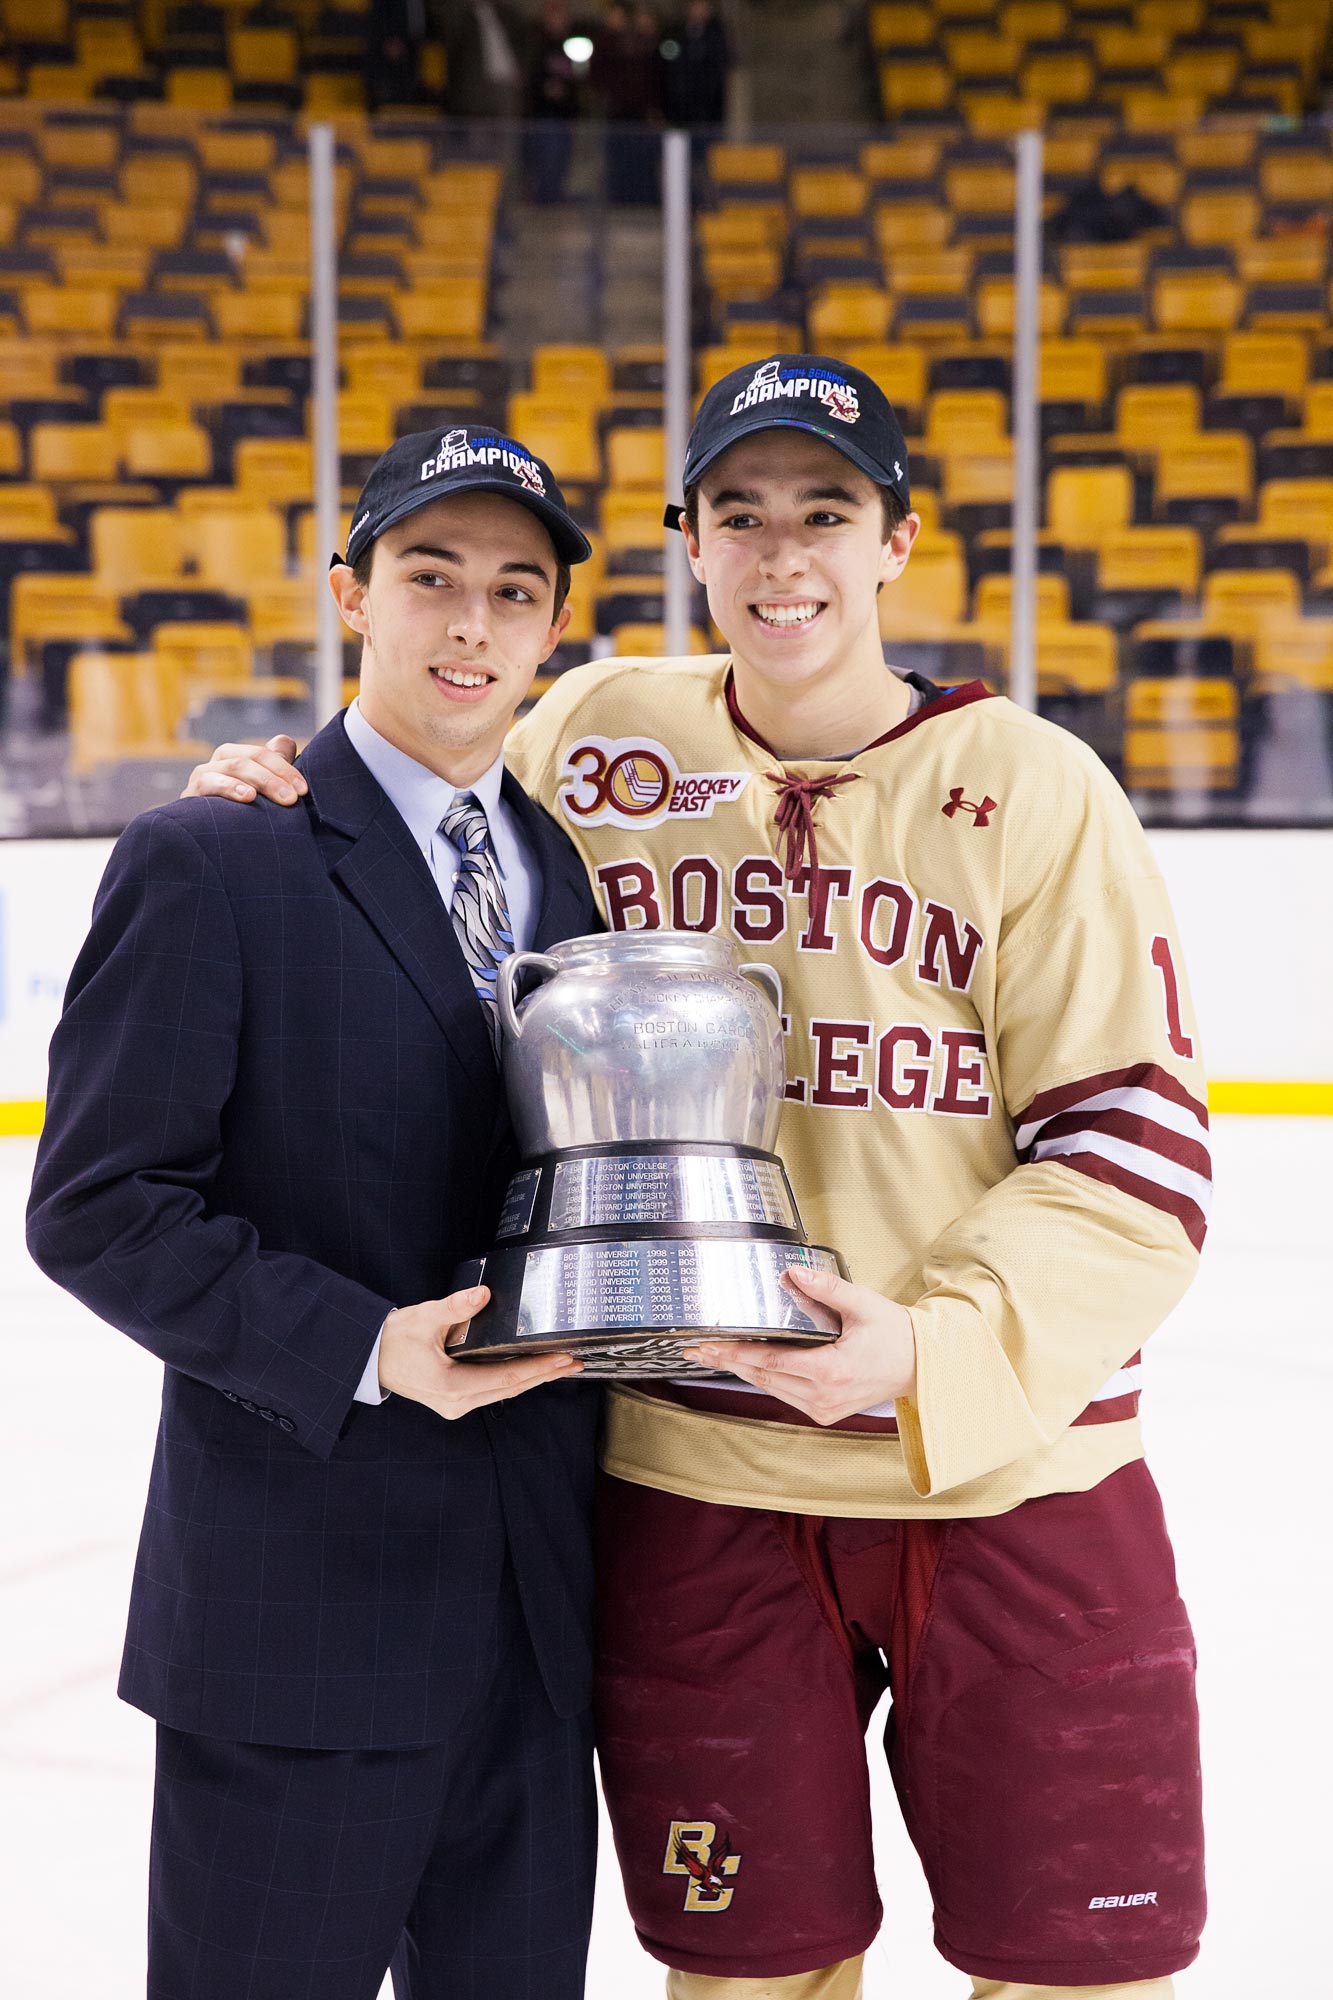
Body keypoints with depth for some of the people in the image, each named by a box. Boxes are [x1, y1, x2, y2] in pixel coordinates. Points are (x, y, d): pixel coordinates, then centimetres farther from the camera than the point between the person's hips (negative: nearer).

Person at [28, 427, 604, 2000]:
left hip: (540, 1612, 6)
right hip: (300, 1606, -5)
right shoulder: (208, 865, -6)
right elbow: (95, 1208, -10)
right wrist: (364, 1351, -19)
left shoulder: (577, 872, 12)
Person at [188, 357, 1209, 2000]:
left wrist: (934, 1347, -21)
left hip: (1005, 1477, -1)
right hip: (691, 1481, 2)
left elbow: (1137, 1144, -7)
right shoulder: (595, 737, 3)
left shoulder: (1031, 785, -4)